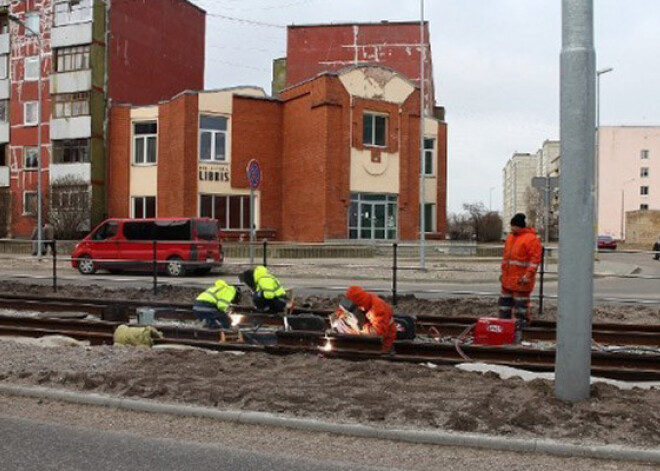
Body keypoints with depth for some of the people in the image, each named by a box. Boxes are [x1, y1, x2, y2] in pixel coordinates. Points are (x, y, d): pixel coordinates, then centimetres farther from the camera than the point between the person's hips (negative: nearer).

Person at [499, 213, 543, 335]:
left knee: (520, 302, -2)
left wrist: (528, 275, -21)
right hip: (508, 278, 9)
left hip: (521, 280, -8)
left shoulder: (531, 239, -12)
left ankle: (521, 321, 7)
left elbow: (535, 259, -16)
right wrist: (503, 272, 21)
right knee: (505, 300, 13)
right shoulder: (510, 237, 15)